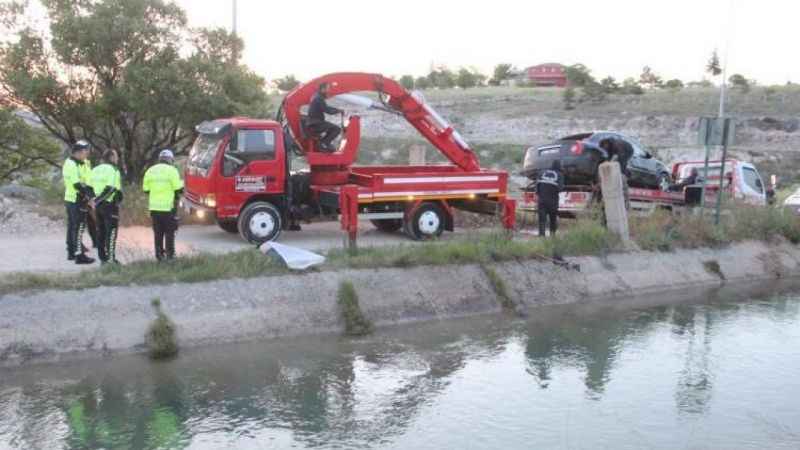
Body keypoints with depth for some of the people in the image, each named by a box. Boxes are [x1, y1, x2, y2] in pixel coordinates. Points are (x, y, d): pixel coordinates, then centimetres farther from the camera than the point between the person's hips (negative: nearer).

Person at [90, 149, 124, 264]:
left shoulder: (95, 170, 15)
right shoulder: (113, 170, -10)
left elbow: (90, 187, 13)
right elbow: (112, 188, -20)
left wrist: (96, 199, 11)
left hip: (98, 204, 8)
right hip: (110, 204, -8)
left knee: (101, 231, 13)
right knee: (111, 231, -4)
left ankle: (102, 257, 18)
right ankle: (111, 258, -7)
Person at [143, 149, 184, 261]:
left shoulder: (150, 170, 7)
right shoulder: (172, 170, -7)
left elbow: (146, 189, 10)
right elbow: (178, 189, -9)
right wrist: (181, 183, 12)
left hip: (154, 207, 4)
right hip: (168, 207, -4)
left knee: (158, 233, 11)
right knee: (169, 232, 5)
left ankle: (159, 254, 12)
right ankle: (170, 255, 5)